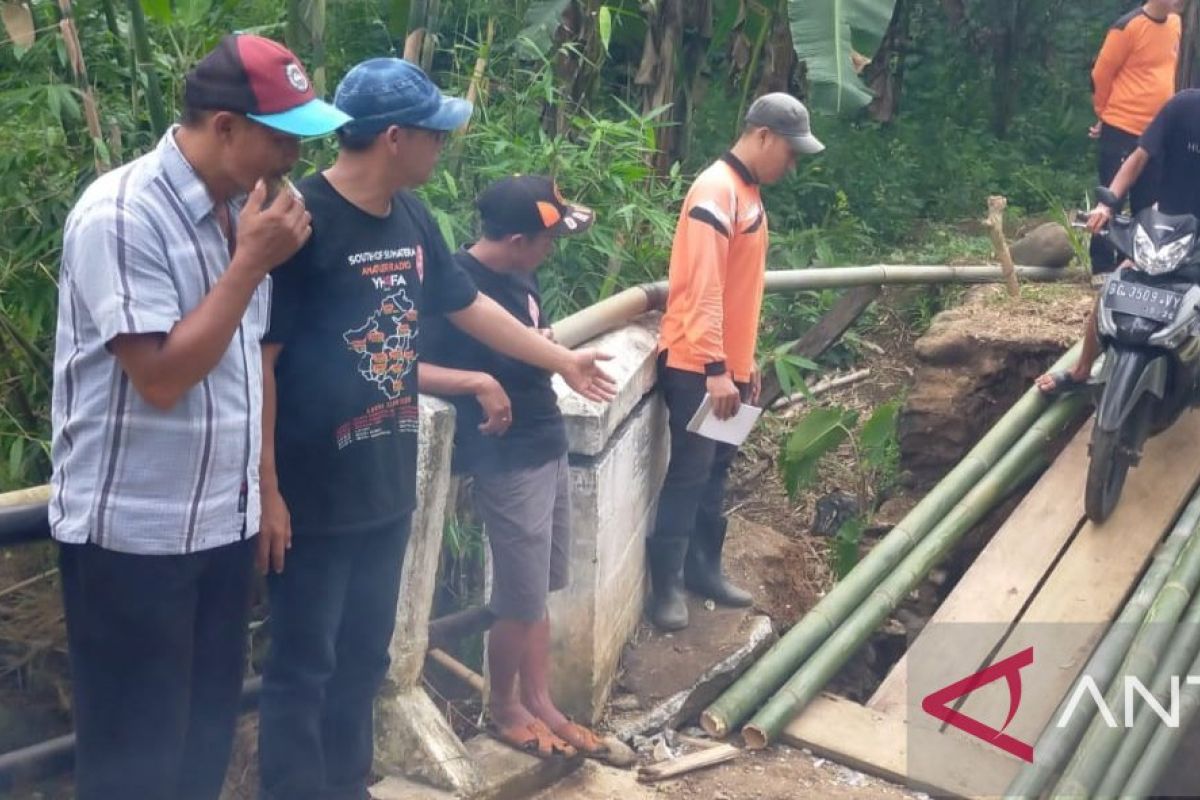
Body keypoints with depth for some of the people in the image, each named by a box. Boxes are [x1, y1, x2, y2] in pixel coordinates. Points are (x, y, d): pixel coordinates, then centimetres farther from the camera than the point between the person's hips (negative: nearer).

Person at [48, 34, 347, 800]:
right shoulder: (120, 215, -18)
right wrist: (250, 262, -20)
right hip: (133, 534, -7)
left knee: (208, 732, 17)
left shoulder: (238, 208, 5)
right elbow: (162, 377, -23)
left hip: (224, 522, 7)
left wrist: (264, 486, 14)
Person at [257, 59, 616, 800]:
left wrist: (564, 360, 27)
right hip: (312, 496, -8)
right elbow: (259, 359, -18)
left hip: (388, 487, 8)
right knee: (302, 669, 5)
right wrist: (266, 490, -18)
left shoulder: (412, 218, 6)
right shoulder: (302, 221, -18)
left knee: (364, 660, 19)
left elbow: (467, 305, 20)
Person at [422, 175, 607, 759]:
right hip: (509, 461, -8)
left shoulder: (518, 274, 6)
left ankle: (540, 702, 29)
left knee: (537, 592, 16)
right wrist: (477, 382, -33)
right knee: (521, 601, 4)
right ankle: (503, 707, 26)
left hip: (549, 447, 8)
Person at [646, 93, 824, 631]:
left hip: (726, 366, 9)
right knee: (688, 474, -3)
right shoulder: (717, 191, -17)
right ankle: (666, 587, 7)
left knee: (715, 471, 15)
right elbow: (703, 290, -24)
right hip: (697, 368, -9)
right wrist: (715, 369, -27)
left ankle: (703, 569, 26)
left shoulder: (748, 192, 13)